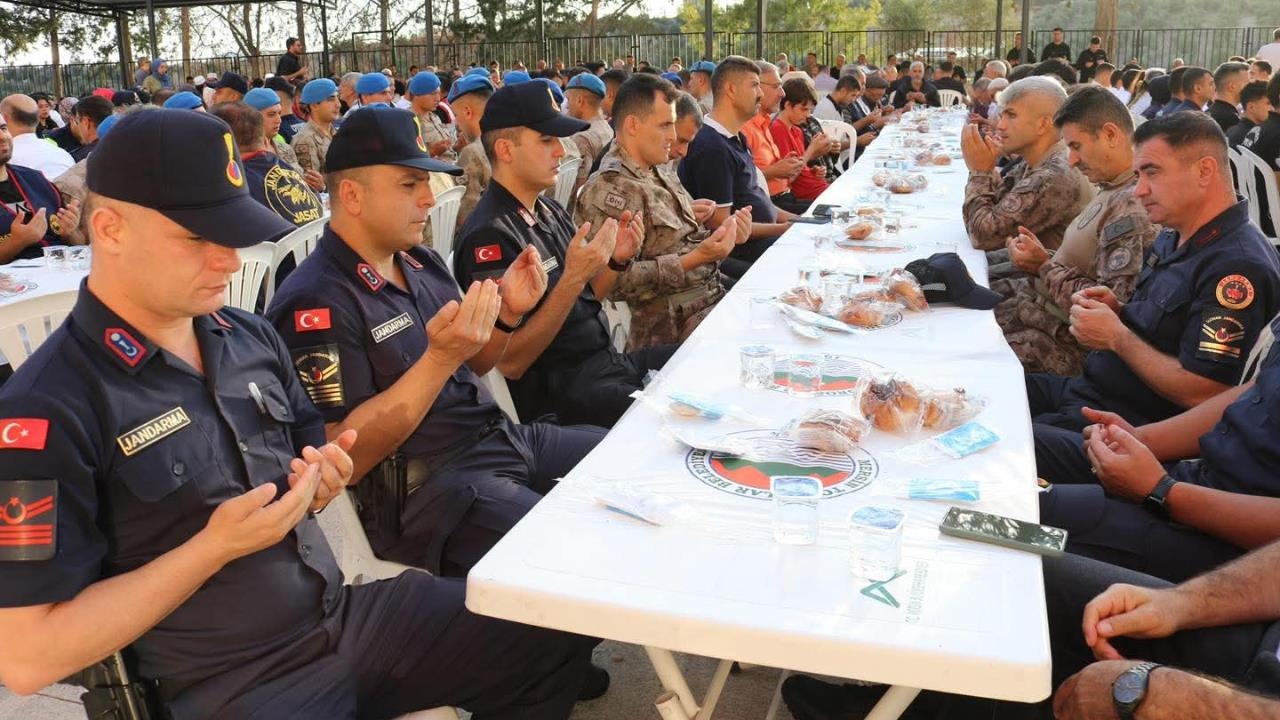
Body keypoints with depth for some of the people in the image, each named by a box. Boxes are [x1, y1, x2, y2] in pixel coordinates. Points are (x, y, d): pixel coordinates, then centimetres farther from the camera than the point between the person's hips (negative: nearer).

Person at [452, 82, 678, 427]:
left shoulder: (550, 210, 9)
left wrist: (616, 261, -2)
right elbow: (510, 363, -21)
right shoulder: (488, 234, -17)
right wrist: (573, 277, -26)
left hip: (605, 360, 9)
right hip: (557, 395, -9)